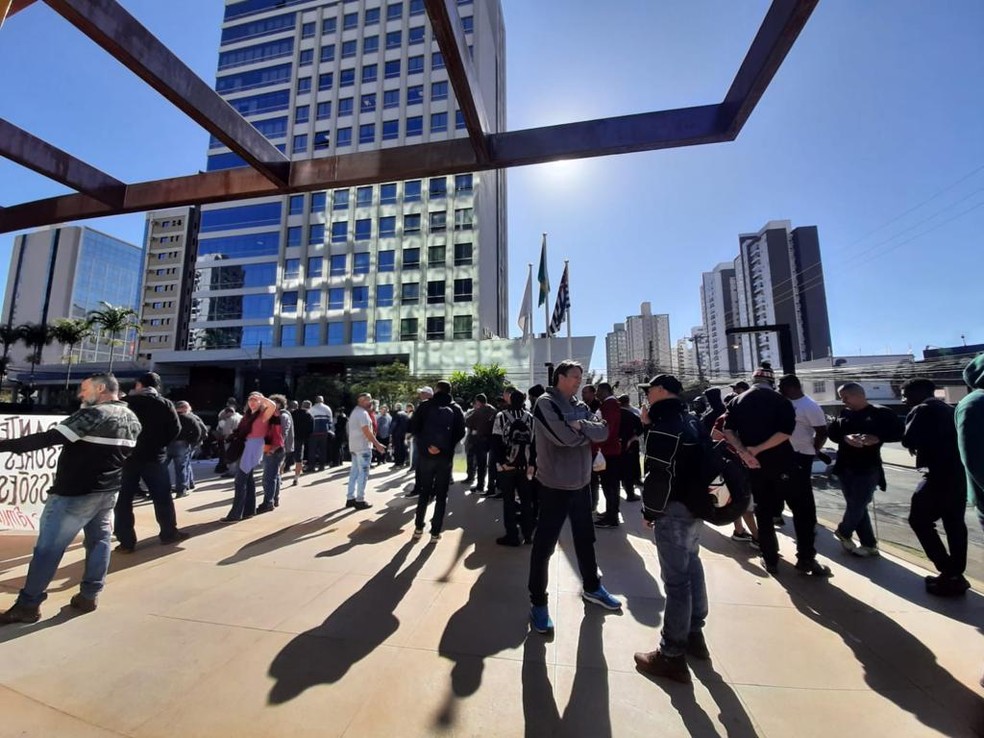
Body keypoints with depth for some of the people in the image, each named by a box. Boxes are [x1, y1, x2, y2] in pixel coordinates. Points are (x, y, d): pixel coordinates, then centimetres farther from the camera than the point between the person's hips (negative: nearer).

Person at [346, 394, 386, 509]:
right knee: (362, 473, -4)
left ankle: (351, 498, 18)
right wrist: (378, 444, -16)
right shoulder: (363, 413, -16)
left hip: (354, 446, 10)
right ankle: (360, 501, 1)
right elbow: (367, 432, -21)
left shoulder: (355, 412, 16)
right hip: (363, 447, -10)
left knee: (354, 472, 13)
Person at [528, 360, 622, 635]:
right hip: (555, 486, -7)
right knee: (544, 545, 6)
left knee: (585, 538, 24)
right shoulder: (545, 403, -15)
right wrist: (588, 432, -10)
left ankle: (591, 587, 46)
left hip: (581, 483, 7)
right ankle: (538, 602, 25)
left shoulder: (580, 406, 7)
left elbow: (603, 432, -4)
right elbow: (564, 436, -27)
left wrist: (581, 425, -20)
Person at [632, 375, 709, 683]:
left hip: (674, 510, -10)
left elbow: (659, 476, -23)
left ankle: (672, 657, 11)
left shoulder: (663, 426, -18)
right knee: (691, 567, 21)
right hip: (695, 505, 10)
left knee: (675, 580, -1)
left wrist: (650, 511, -10)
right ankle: (694, 635, 37)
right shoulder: (691, 420, 11)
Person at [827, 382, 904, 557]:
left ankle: (843, 532, 27)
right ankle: (869, 545, 23)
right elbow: (832, 432, 1)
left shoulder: (881, 413, -3)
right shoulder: (844, 413, 8)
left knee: (857, 507, 2)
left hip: (868, 468, -4)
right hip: (845, 467, 4)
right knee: (856, 507, 10)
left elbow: (898, 432, -7)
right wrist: (845, 437, -18)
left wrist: (878, 438, -23)